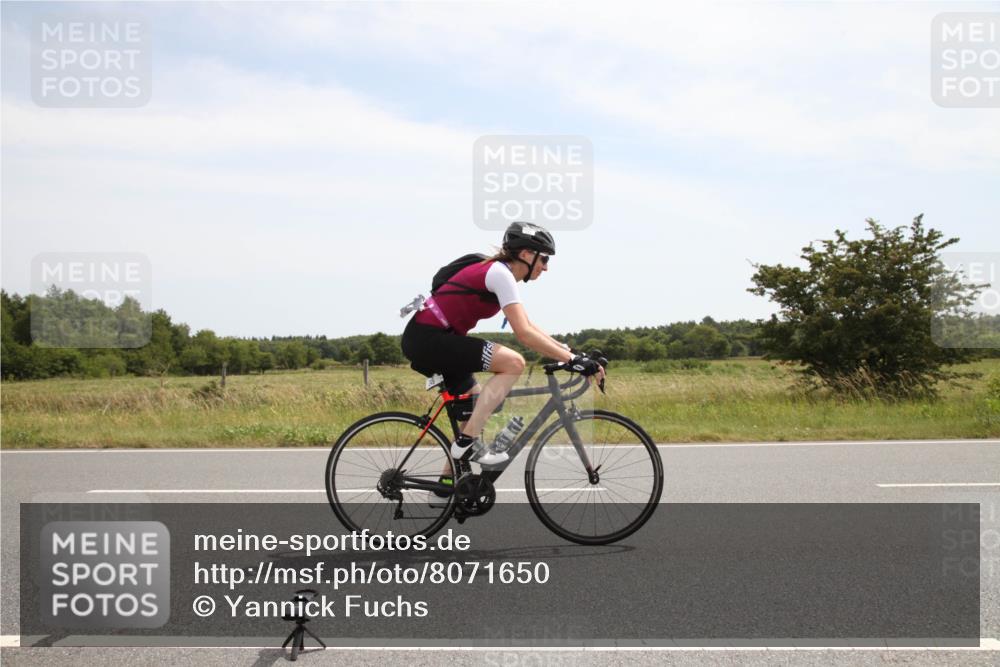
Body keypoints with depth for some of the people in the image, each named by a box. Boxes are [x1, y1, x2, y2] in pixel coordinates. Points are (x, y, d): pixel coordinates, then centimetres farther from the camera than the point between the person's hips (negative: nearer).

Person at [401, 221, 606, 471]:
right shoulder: (501, 274, -14)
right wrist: (574, 359, -21)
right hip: (429, 338, -10)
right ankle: (467, 442, -15)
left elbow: (528, 327, 20)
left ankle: (446, 486, 21)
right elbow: (524, 334, -22)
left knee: (477, 409, 15)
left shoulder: (499, 273, 16)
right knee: (513, 362, -18)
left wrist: (567, 350, 12)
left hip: (425, 339, 10)